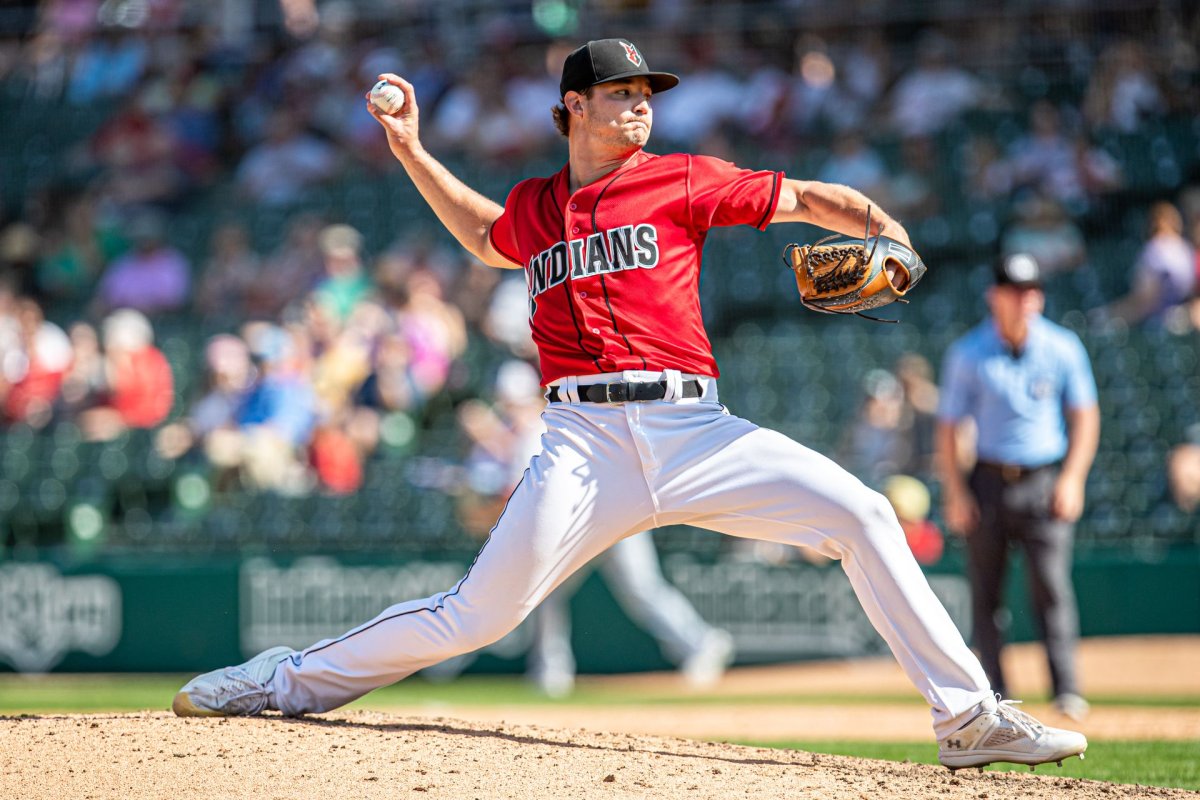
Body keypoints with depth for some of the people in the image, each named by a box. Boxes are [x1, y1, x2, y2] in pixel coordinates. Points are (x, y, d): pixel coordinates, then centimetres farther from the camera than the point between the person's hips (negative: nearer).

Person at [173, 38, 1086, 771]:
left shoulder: (683, 180, 9)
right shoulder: (534, 205, 17)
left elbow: (808, 198, 8)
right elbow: (487, 236, 40)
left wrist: (882, 228, -11)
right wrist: (412, 152, 34)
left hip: (692, 429, 0)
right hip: (587, 438, 0)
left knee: (862, 514, -15)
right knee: (481, 611, -9)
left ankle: (969, 716, -8)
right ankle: (289, 681, 7)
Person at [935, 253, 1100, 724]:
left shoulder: (1063, 348, 3)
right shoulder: (968, 353, 2)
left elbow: (1085, 416, 8)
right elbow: (948, 425, 4)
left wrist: (1072, 477, -4)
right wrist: (954, 491, -5)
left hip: (1045, 484, -1)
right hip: (989, 482, 1)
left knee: (1051, 586, -13)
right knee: (985, 592, 2)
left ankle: (1066, 691, -14)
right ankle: (996, 698, 7)